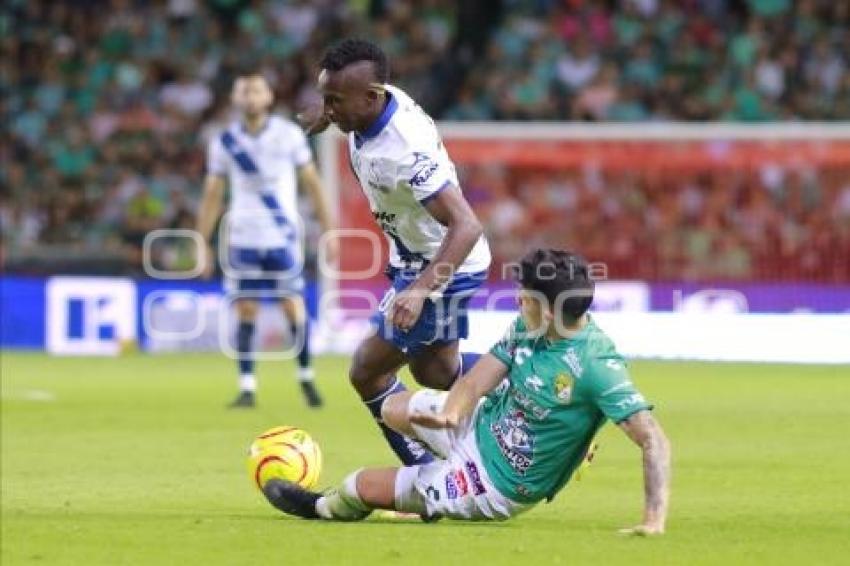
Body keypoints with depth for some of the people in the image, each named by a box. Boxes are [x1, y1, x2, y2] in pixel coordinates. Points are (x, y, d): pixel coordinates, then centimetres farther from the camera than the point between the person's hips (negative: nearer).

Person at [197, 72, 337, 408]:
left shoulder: (289, 134, -1)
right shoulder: (225, 142, 3)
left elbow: (312, 183, 3)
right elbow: (212, 196, 8)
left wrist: (328, 230, 0)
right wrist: (202, 245, 4)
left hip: (284, 238, -1)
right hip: (243, 239, 1)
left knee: (293, 306, -4)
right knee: (246, 311, -1)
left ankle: (306, 377, 14)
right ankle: (247, 387, 3)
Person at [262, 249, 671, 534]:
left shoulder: (595, 364, -35)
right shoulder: (528, 327, -11)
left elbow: (653, 440, -36)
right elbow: (480, 377, -5)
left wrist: (654, 519, -44)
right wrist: (450, 413, -27)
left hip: (498, 484, -7)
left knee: (360, 487, 5)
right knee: (394, 408, 26)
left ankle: (323, 507, 41)